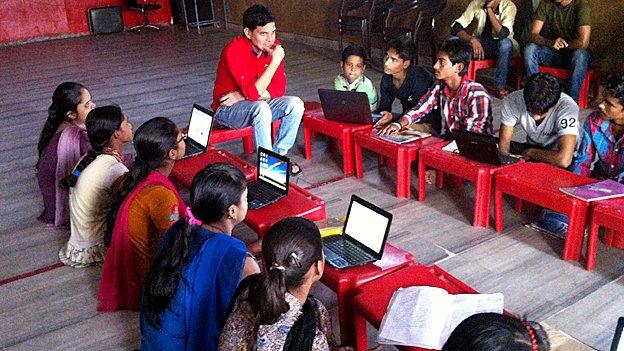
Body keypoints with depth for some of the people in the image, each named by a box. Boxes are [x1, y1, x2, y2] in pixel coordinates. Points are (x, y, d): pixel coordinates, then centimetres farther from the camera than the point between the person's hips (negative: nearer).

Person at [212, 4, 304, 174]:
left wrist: (243, 96, -18)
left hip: (256, 105, 6)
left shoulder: (274, 47, -8)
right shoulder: (233, 51, -26)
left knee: (295, 104, -16)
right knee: (261, 107, -35)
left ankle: (278, 154, -6)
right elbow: (253, 93, -33)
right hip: (227, 109, -6)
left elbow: (279, 88, -7)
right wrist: (275, 62, -33)